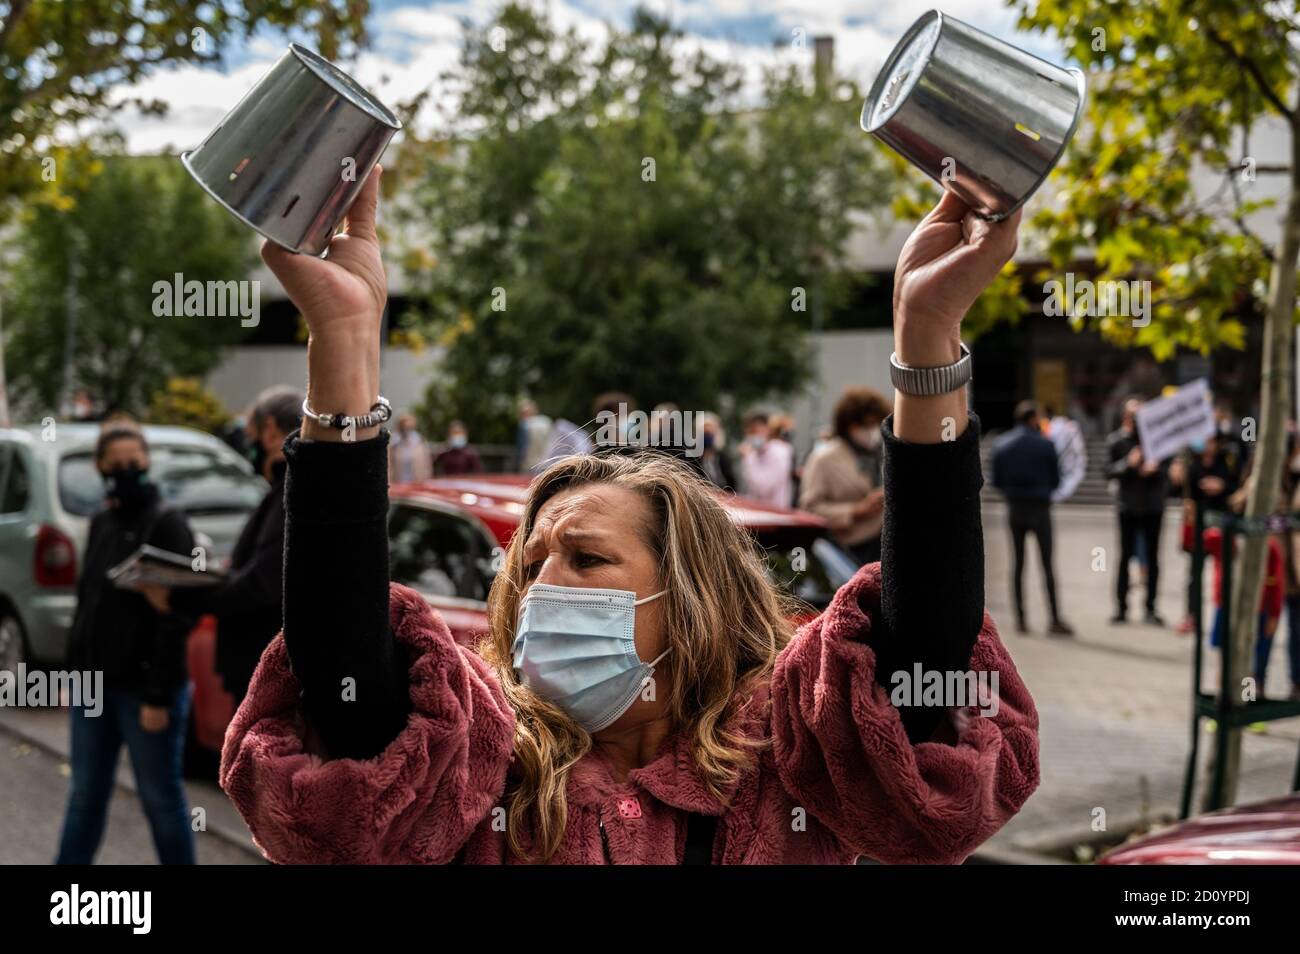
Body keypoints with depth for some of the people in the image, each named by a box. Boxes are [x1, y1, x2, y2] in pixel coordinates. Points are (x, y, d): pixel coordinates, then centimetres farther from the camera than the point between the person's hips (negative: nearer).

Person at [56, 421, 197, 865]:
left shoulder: (167, 524, -12)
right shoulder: (101, 523, 11)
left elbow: (176, 616, -16)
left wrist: (159, 695, -19)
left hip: (144, 690, -7)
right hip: (95, 683, 7)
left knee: (161, 797, 4)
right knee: (86, 793, 15)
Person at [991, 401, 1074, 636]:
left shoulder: (1001, 445, 1)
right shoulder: (1045, 445, -8)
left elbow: (996, 482, 3)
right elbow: (1056, 480, -2)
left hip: (1014, 509, 3)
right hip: (1040, 509, -3)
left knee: (1018, 564, 9)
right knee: (1046, 564, 0)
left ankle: (1020, 619, 8)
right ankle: (1055, 619, -2)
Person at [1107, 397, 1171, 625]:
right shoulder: (1116, 440, 3)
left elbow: (1167, 468, 2)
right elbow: (1109, 469, -4)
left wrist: (1155, 468, -18)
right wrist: (1128, 463, -19)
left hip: (1153, 505, 0)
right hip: (1128, 505, 0)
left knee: (1152, 557, 4)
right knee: (1126, 555, 4)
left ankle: (1151, 608, 11)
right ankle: (1121, 607, 11)